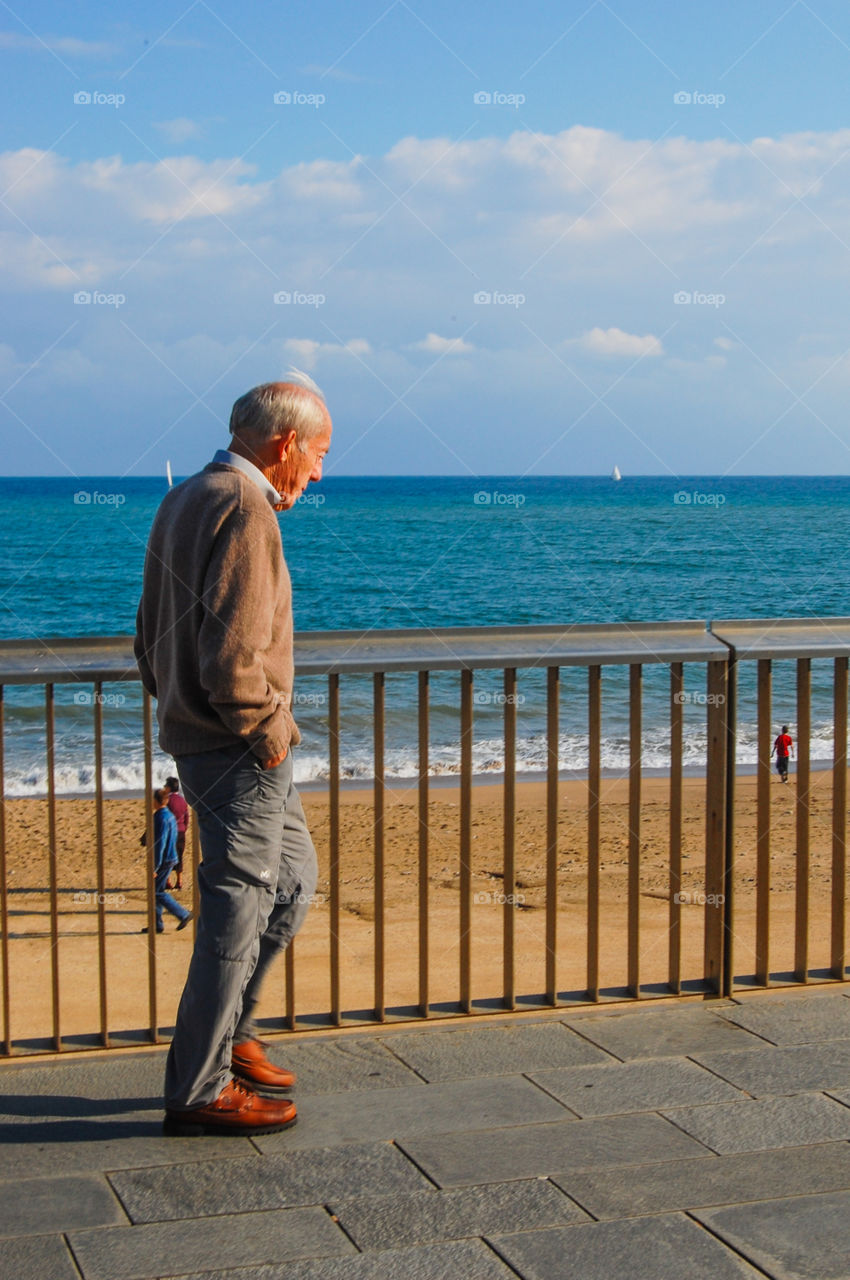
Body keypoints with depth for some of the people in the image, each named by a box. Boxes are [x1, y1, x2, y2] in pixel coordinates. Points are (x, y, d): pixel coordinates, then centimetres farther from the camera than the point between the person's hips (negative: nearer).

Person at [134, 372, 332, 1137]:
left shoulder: (184, 500, 14)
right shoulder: (245, 509, -19)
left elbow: (151, 636, 20)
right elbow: (233, 652, -27)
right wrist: (266, 734, -15)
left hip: (195, 737, 10)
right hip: (239, 754, -10)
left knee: (293, 881, 20)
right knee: (238, 914, -1)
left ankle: (227, 1033, 27)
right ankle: (200, 1089, 9)